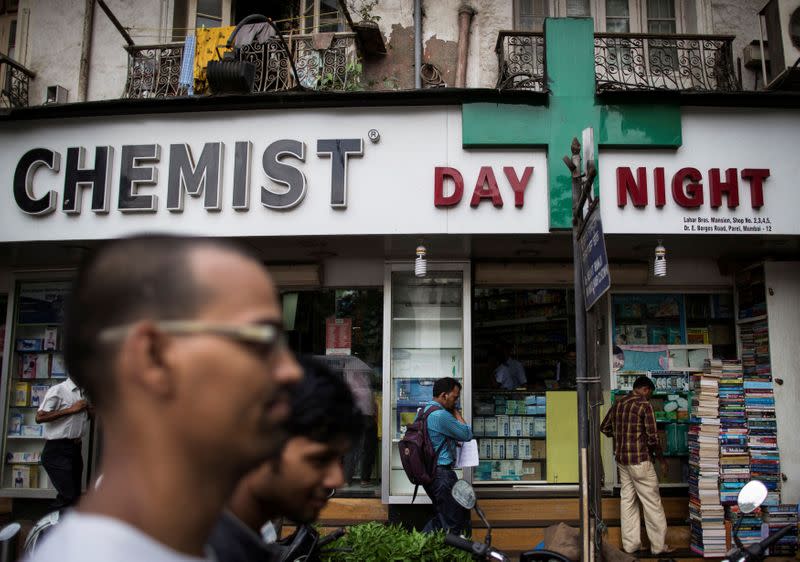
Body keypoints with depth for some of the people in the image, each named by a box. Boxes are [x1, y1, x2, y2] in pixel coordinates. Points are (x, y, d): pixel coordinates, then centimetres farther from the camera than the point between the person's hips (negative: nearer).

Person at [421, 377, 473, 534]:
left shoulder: (423, 411, 12)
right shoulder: (441, 415, -19)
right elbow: (467, 434, -11)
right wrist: (457, 413, 1)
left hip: (428, 472, 10)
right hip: (442, 473, -10)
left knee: (442, 516, 19)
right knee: (454, 523, -2)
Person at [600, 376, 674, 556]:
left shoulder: (618, 403, 8)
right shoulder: (645, 405, -12)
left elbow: (604, 428, 16)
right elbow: (652, 437, -13)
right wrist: (661, 458, -1)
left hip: (621, 459, 7)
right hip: (640, 460, -7)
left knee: (627, 501, 11)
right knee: (652, 503, 3)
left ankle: (630, 544, 16)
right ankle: (659, 546, 10)